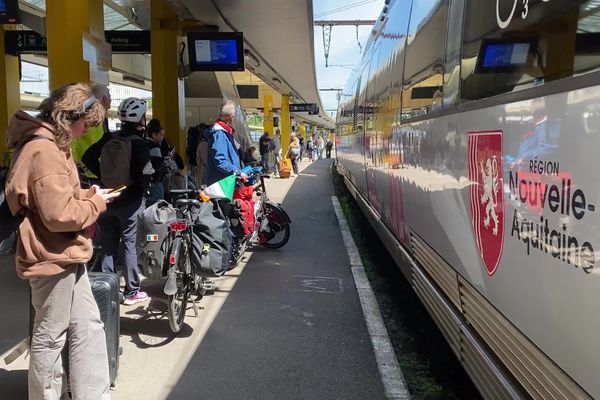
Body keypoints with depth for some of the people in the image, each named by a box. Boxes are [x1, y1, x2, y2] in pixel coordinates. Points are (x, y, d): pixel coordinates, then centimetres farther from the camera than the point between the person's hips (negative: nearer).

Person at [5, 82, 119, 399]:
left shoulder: (47, 144, 12)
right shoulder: (44, 150, -22)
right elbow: (61, 215, -27)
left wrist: (88, 194, 4)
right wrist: (96, 203, -12)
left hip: (63, 254, 10)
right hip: (54, 257, -10)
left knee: (88, 330, 14)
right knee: (50, 338, 7)